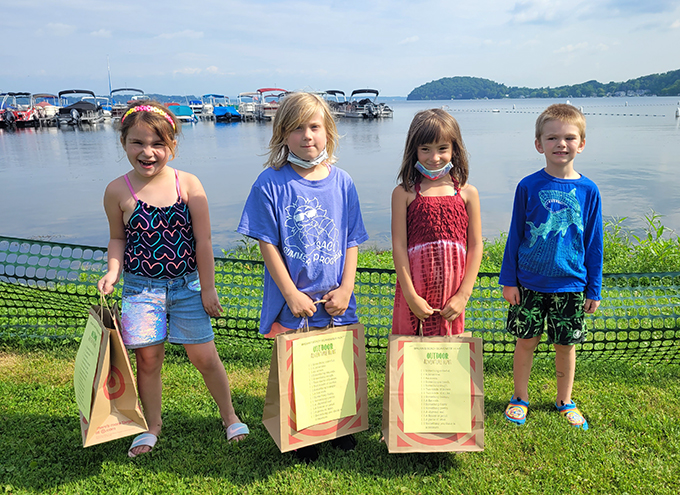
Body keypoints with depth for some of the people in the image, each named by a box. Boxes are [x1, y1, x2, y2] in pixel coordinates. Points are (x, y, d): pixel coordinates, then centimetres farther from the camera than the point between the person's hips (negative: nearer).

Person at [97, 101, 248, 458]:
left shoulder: (188, 185, -9)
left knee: (204, 356, 5)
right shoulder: (118, 191, -6)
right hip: (141, 287, 1)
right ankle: (152, 425, 31)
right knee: (148, 358, 8)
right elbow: (117, 239, 8)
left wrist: (207, 289, -3)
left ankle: (229, 416, 28)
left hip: (186, 284, -1)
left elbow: (203, 242, -6)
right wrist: (113, 271, -10)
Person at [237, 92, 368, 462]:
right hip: (292, 302, -2)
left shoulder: (342, 182, 2)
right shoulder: (271, 182, -7)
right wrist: (291, 293, -10)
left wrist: (346, 288, -4)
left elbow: (351, 241, 5)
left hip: (336, 302, 3)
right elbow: (267, 243, -7)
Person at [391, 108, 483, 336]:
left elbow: (476, 245, 4)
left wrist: (464, 294, -2)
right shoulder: (404, 193, 0)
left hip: (451, 293, 1)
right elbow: (399, 245, -4)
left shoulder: (467, 193, 4)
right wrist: (411, 295, -8)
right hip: (413, 289, -1)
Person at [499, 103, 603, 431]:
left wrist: (594, 289, 5)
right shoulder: (528, 187, -5)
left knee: (566, 345, 12)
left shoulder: (588, 191, -3)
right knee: (526, 341, 9)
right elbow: (515, 236, 0)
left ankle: (565, 402, 33)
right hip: (529, 283, -1)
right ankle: (520, 398, 29)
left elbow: (593, 243, 3)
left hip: (570, 285, 1)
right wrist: (508, 280, 0)